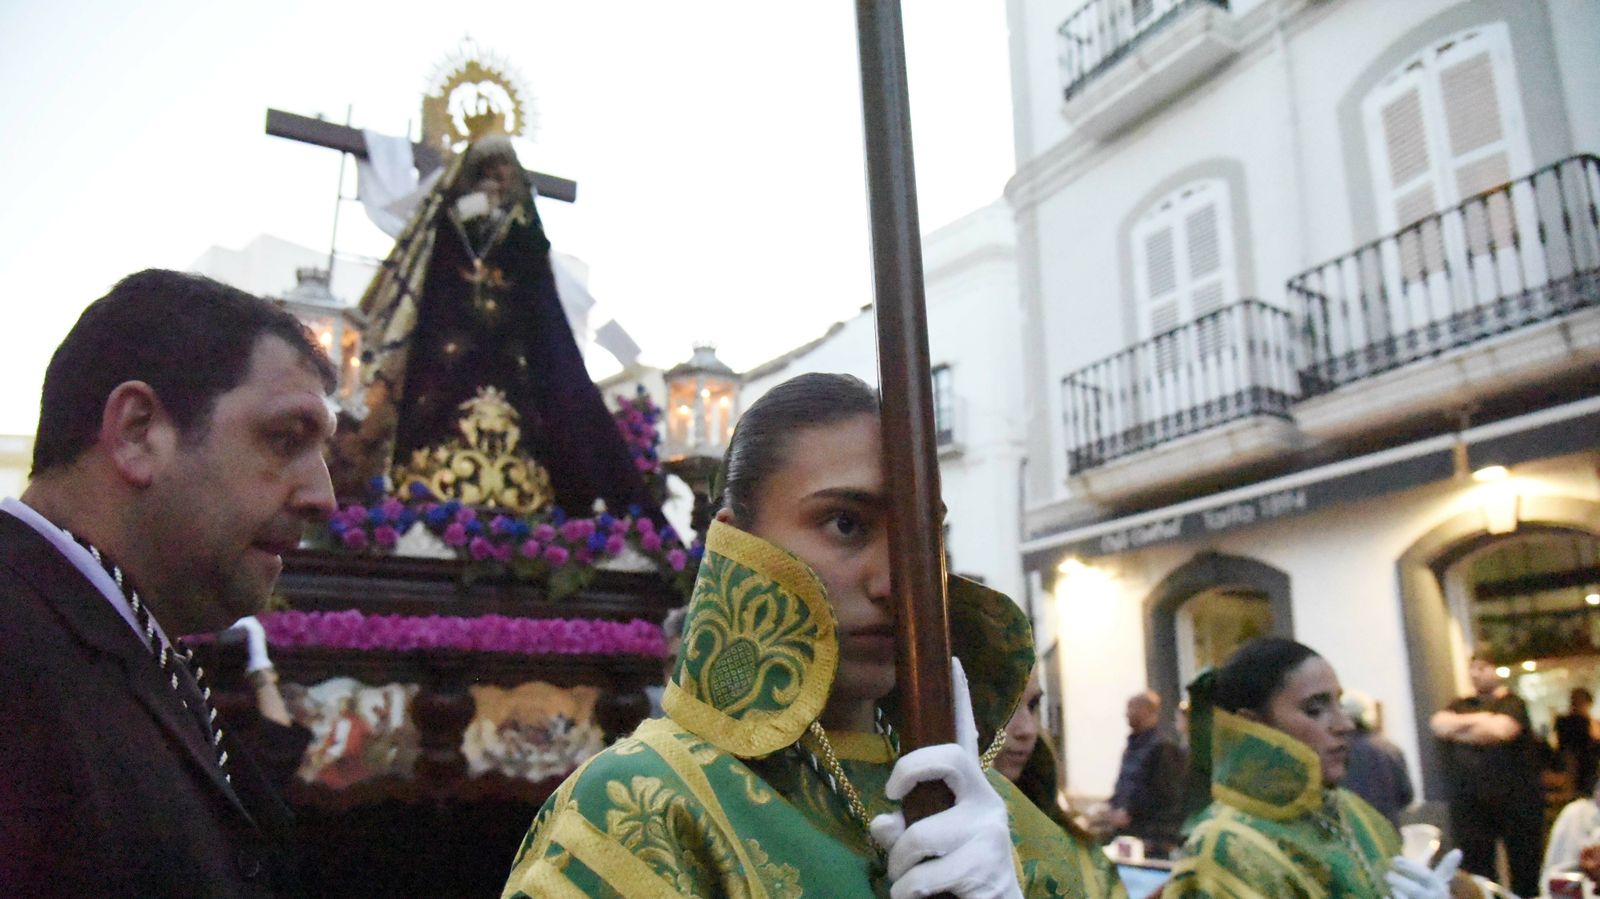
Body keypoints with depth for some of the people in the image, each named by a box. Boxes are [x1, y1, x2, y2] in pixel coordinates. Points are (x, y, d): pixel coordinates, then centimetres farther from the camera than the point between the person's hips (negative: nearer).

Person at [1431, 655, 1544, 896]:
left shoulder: (1512, 703, 2)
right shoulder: (1461, 705, 16)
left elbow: (1500, 730, -16)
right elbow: (1438, 724, -1)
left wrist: (1458, 729, -3)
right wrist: (1477, 719, -10)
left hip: (1514, 801, -4)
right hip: (1470, 802, 4)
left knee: (1524, 873, 5)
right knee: (1477, 874, 6)